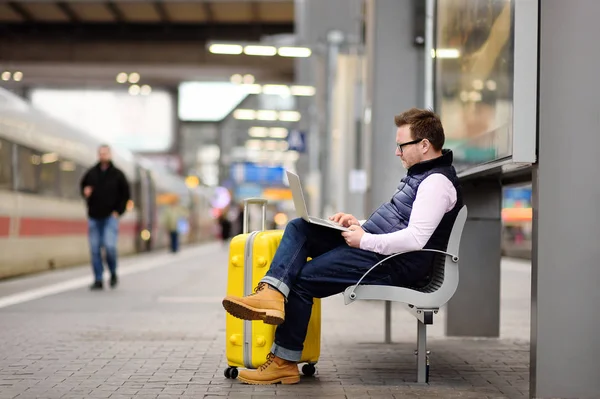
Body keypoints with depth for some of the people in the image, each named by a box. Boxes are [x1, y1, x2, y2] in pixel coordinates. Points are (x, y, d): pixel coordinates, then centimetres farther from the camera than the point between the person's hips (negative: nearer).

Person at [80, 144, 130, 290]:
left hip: (110, 217, -3)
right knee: (95, 249, 1)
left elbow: (125, 194, 5)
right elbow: (83, 185, 19)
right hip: (94, 217, 3)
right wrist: (85, 191, -5)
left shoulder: (117, 174, 1)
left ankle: (113, 273, 9)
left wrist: (118, 211, -3)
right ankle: (98, 280, 8)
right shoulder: (91, 173, 7)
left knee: (110, 246, -15)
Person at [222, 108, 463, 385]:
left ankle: (284, 362, -4)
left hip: (397, 263, -11)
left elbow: (415, 239, -25)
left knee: (301, 278, -12)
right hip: (374, 244, 11)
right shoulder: (420, 173, 18)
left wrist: (365, 240, -18)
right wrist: (359, 225, 10)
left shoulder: (438, 181, -15)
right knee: (298, 228, -2)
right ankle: (272, 293, -24)